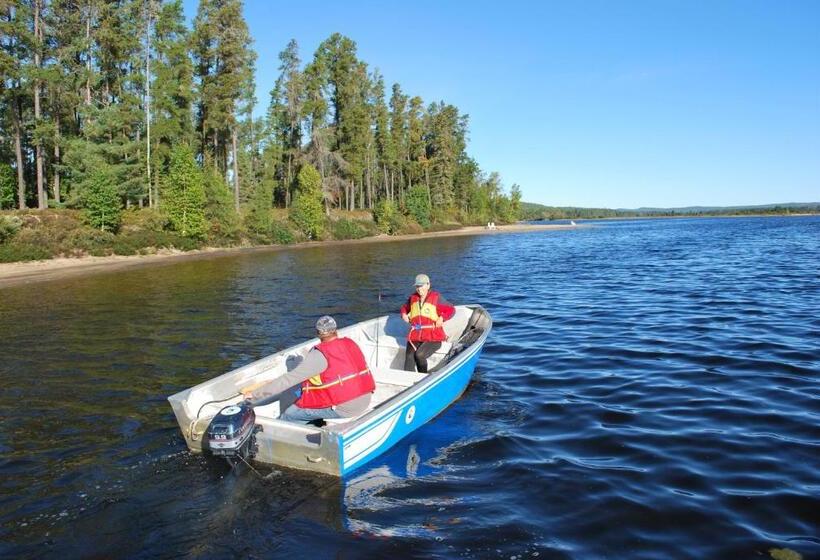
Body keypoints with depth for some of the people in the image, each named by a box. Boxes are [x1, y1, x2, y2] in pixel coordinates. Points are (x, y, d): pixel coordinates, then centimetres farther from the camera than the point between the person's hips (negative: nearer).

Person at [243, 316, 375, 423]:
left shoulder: (319, 355, -14)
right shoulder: (350, 343, 7)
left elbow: (289, 379, -16)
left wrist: (256, 395, -10)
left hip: (344, 409, -8)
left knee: (289, 415, 1)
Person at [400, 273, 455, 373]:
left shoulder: (436, 297, 0)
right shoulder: (413, 298, 13)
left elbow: (451, 310, 4)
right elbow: (405, 307, 34)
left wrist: (442, 318, -13)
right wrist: (404, 314, 12)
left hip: (433, 338, -4)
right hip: (415, 336, 4)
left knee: (419, 355, -28)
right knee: (409, 357, -21)